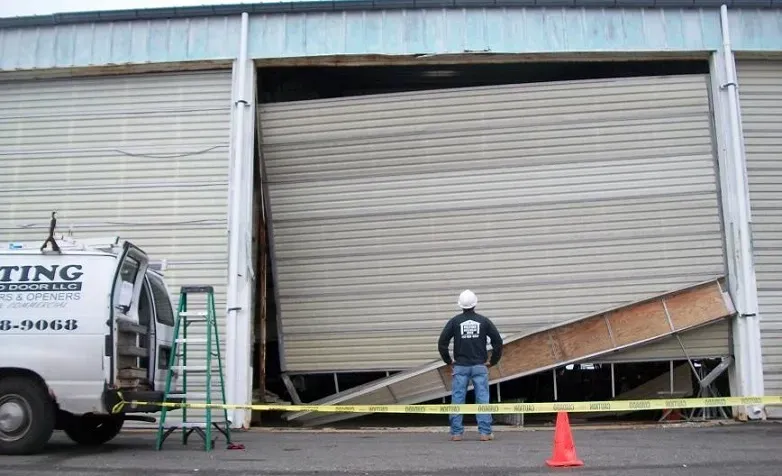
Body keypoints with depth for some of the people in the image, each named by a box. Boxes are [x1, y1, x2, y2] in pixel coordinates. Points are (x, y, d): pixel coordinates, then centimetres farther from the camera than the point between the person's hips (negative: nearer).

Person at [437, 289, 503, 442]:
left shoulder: (454, 321, 0)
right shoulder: (484, 321, 2)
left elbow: (442, 343, -3)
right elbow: (498, 342, 0)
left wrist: (448, 361, 9)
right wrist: (493, 361, 9)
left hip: (460, 367, 0)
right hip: (480, 366, 0)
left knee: (457, 400, 4)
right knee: (482, 399, 3)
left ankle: (456, 432, 4)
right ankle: (485, 432, 1)